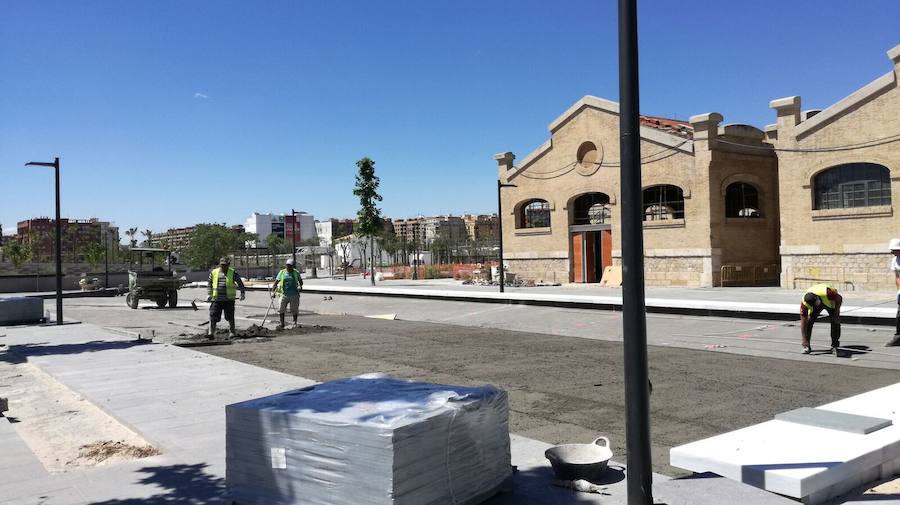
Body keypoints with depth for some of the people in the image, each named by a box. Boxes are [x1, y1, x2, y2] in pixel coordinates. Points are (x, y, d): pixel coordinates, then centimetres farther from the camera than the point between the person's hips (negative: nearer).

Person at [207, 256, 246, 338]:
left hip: (229, 300, -2)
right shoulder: (214, 272, 8)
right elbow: (210, 284, 16)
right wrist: (209, 294, 7)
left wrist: (242, 293, -3)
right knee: (213, 316, -4)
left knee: (230, 317, 6)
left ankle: (232, 332, 21)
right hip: (216, 299, 2)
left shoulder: (233, 273, 0)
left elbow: (240, 283, 5)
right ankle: (211, 333, 1)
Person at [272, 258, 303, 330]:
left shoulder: (296, 273, 3)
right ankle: (282, 324, 9)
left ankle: (295, 323, 24)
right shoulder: (282, 272, 3)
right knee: (281, 309, -3)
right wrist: (273, 292, -9)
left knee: (294, 310, 7)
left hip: (294, 295, -1)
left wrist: (300, 286, -8)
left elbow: (300, 281, 14)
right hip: (284, 294, 1)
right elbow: (276, 283, 2)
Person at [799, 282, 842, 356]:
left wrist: (837, 312, -24)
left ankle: (835, 346, -8)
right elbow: (803, 322, -29)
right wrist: (804, 340, -29)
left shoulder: (827, 292, -45)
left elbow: (839, 298, -21)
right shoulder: (804, 303, -36)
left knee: (835, 322, -18)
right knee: (809, 321, -15)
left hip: (830, 302, -1)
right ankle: (806, 346, -3)